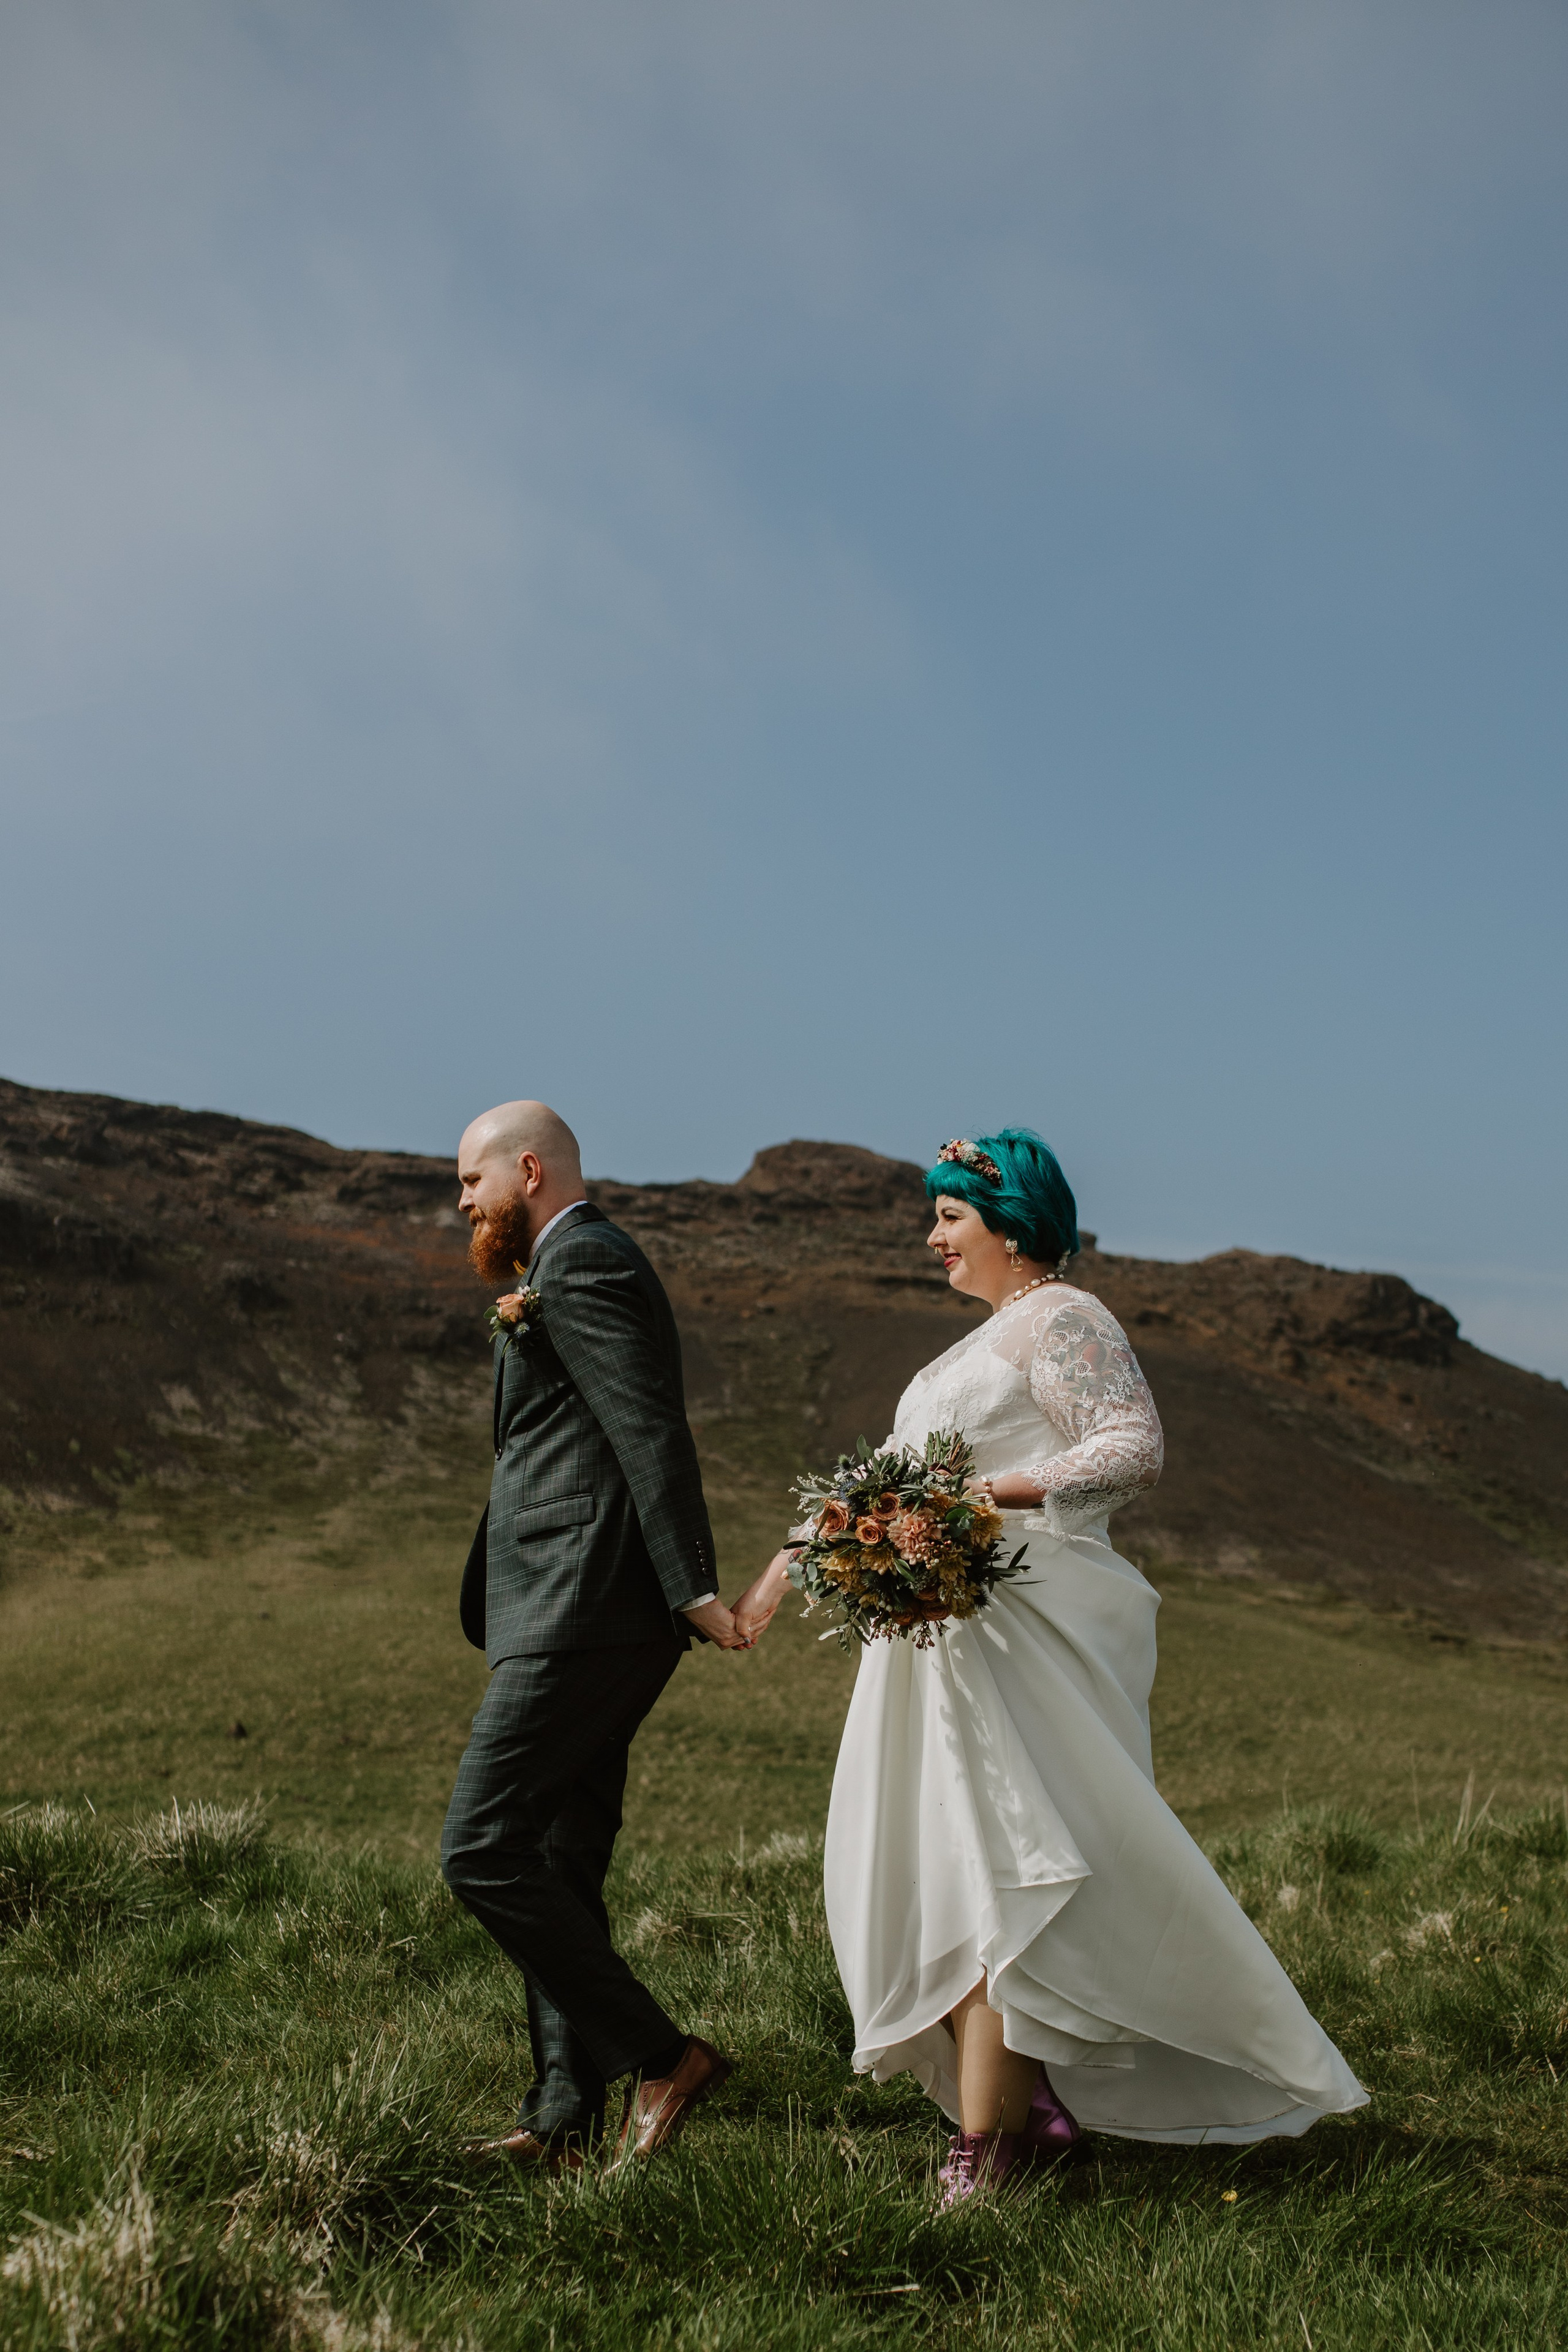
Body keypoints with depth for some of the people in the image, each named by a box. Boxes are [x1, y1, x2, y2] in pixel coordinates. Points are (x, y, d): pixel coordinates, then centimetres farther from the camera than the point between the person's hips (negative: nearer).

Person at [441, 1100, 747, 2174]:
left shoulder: (583, 1263, -9)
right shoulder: (583, 1263, 24)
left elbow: (652, 1432, -19)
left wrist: (693, 1591, -23)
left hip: (582, 1612, -11)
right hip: (579, 1615, 11)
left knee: (481, 1848, -10)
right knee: (560, 1870, 12)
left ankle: (660, 2056, -3)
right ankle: (565, 2116, 18)